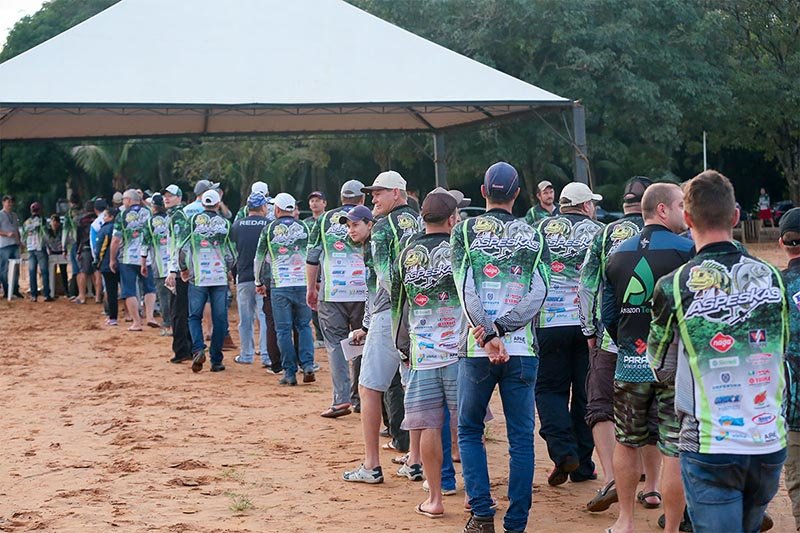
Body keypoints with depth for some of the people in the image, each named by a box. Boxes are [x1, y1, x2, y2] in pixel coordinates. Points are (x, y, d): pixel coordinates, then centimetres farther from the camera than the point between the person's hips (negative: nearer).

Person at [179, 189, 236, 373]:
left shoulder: (193, 220, -1)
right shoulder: (225, 223, 1)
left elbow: (182, 248, -5)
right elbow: (231, 254, 3)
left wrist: (183, 268, 11)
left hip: (198, 277, 0)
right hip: (220, 278, 0)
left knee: (194, 316, 10)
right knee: (219, 319, 6)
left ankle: (198, 349, -12)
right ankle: (216, 360, 6)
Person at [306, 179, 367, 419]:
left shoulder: (325, 219, 7)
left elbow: (312, 257, 7)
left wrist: (311, 288, 16)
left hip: (331, 292, 0)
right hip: (363, 291, 0)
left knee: (336, 343, 1)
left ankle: (342, 399, -11)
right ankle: (359, 397, 17)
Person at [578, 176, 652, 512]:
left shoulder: (604, 234, 2)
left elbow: (586, 285, 0)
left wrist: (590, 331, 6)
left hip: (610, 336, -1)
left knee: (601, 408, 3)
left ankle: (610, 478, -14)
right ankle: (651, 485, 22)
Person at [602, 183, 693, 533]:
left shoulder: (618, 254, 7)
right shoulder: (687, 249, -9)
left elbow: (607, 315, 10)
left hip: (630, 365, 5)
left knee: (628, 443, 18)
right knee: (675, 451, 2)